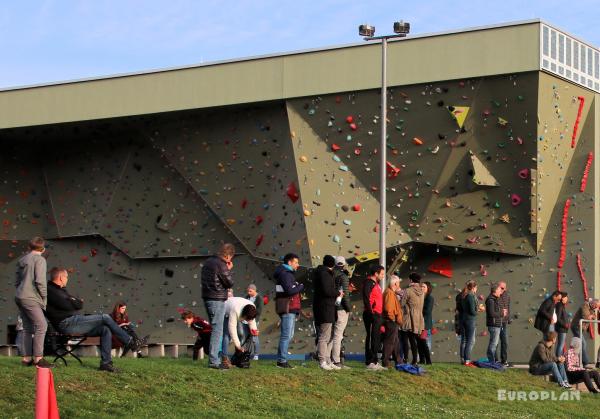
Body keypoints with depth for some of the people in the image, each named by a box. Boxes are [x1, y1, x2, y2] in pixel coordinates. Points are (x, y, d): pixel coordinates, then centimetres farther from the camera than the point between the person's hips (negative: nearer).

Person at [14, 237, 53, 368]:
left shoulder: (22, 260, 18)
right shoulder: (39, 259, -6)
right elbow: (40, 281, -15)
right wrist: (44, 297, -6)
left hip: (19, 297, 9)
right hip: (30, 298, -9)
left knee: (28, 328, 12)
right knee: (41, 325, -9)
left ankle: (27, 358, 11)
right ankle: (38, 358, -15)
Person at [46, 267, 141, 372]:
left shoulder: (61, 290, 24)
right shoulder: (50, 290, -7)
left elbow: (79, 305, 21)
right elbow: (67, 305, -18)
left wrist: (76, 301, 1)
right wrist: (76, 302, 0)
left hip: (73, 323, 10)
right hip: (66, 323, -10)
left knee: (106, 329, -5)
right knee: (105, 318, -12)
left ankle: (105, 363, -10)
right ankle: (130, 342, -2)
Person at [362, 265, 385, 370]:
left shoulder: (376, 284, 22)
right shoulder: (368, 282, -8)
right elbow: (366, 298, -18)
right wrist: (370, 312, -23)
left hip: (377, 315, 10)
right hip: (372, 314, -10)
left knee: (377, 338, 11)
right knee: (372, 338, -9)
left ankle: (374, 362, 16)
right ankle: (370, 362, -8)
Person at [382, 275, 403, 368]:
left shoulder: (392, 293, 19)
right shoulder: (389, 293, -15)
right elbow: (388, 308, -23)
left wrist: (398, 319, 15)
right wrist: (394, 318, -17)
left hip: (393, 322, 11)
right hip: (391, 322, -11)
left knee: (395, 343, 16)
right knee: (389, 342, -8)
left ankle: (398, 362, 24)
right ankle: (385, 363, -7)